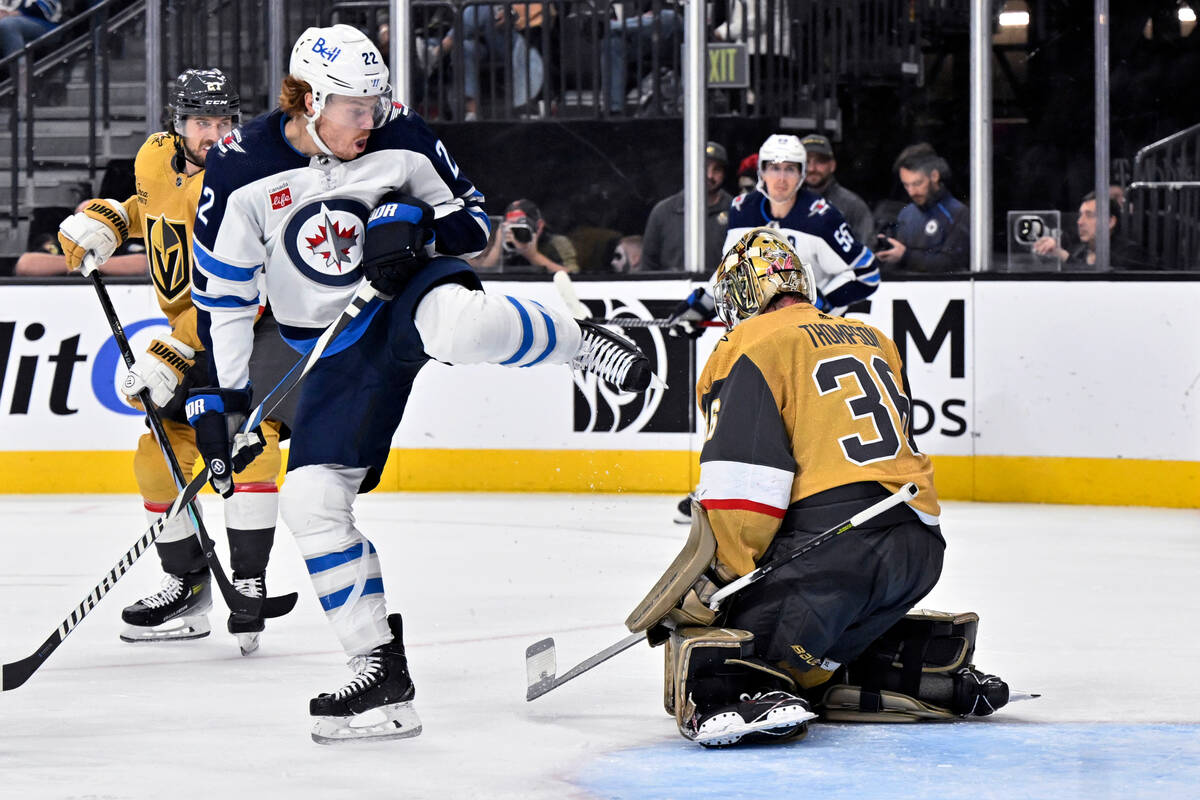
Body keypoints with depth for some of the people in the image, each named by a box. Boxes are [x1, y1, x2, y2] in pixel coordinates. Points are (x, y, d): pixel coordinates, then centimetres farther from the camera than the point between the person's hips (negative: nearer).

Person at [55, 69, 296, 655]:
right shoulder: (156, 160, -3)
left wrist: (169, 359, -32)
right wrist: (105, 220, 4)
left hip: (267, 317, -7)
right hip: (196, 334, 7)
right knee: (159, 455, 3)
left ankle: (249, 582, -25)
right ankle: (187, 587, 17)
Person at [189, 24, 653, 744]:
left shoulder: (400, 136, -10)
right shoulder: (241, 171, -12)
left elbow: (474, 219, 1)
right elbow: (221, 293, -4)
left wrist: (418, 226, -21)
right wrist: (218, 399, -5)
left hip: (409, 287, -2)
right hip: (340, 352, 2)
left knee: (453, 324, -40)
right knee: (312, 500, -8)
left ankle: (585, 343, -12)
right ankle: (383, 673, 2)